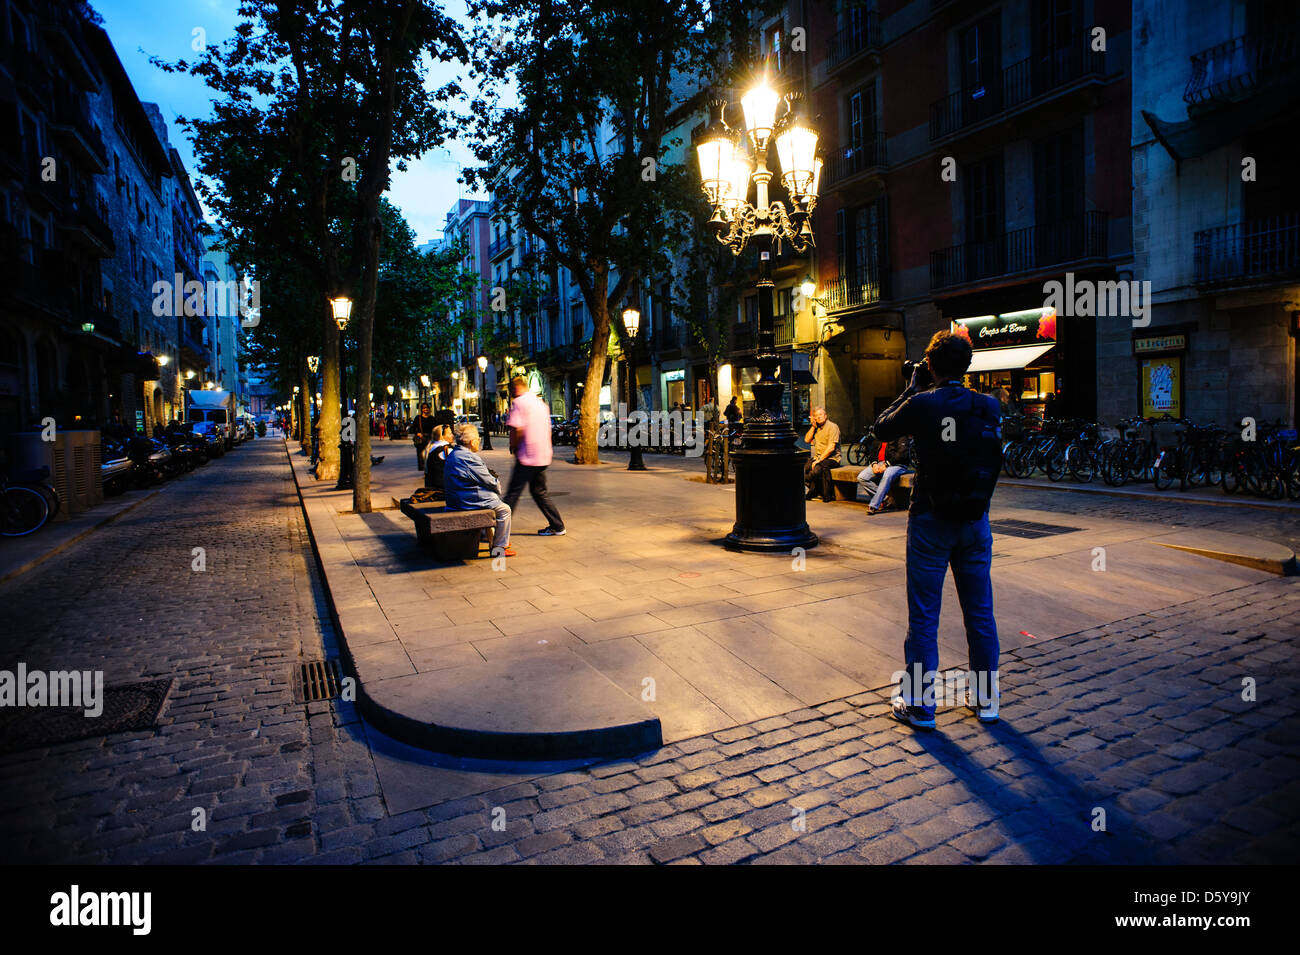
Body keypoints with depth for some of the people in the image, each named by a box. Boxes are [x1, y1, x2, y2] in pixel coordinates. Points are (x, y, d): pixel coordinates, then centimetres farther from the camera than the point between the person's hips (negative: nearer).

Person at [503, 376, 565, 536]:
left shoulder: (518, 402, -9)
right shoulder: (540, 402, 17)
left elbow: (517, 429, -20)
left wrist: (513, 447, -3)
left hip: (527, 457, -8)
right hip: (544, 456, 8)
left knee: (513, 493, -4)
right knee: (539, 491, 16)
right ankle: (557, 526, 16)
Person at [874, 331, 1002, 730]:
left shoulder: (921, 404, -14)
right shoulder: (989, 406, -1)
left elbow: (882, 429, 1)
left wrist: (913, 388, 10)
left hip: (931, 521, -4)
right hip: (976, 521, 4)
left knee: (923, 618, 5)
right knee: (980, 614, 15)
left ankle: (919, 705, 14)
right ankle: (986, 700, 27)